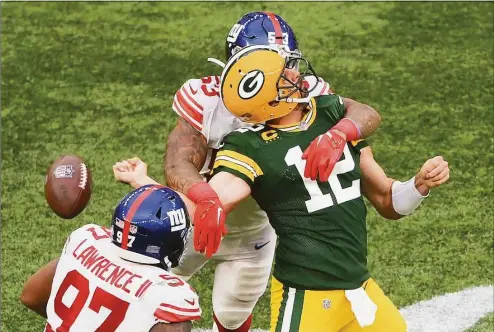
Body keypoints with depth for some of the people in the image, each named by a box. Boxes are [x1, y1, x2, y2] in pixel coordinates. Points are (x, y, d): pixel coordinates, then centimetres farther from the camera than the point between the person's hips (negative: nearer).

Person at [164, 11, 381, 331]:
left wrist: (337, 135, -60)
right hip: (194, 222, -1)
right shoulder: (206, 101, -32)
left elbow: (367, 115, -36)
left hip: (253, 233, 2)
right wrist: (208, 199, -67)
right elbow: (178, 166, -44)